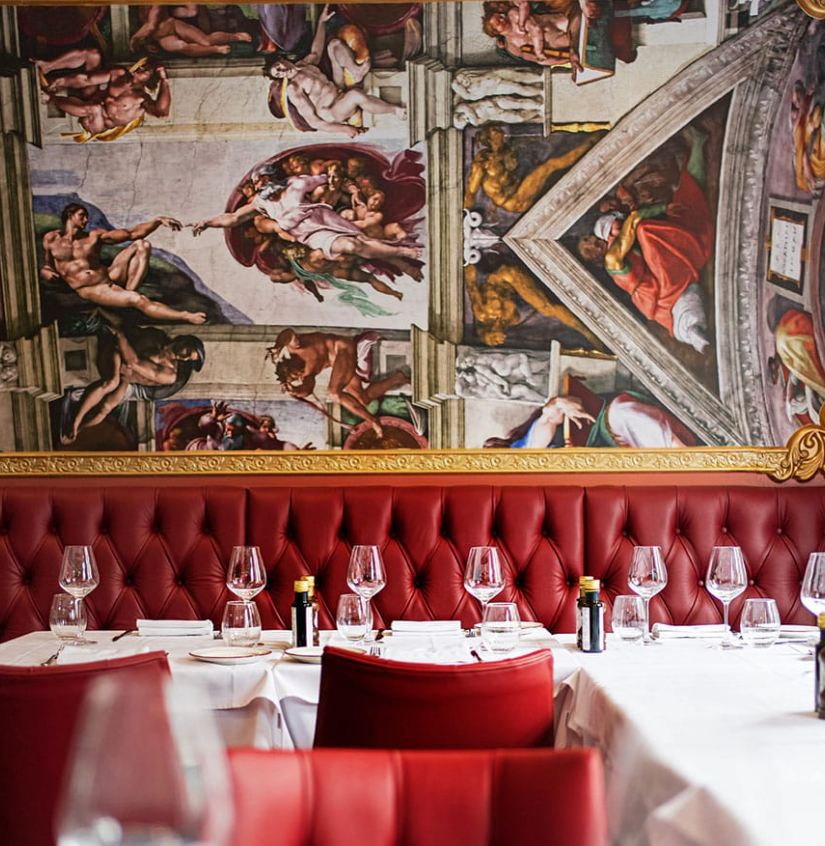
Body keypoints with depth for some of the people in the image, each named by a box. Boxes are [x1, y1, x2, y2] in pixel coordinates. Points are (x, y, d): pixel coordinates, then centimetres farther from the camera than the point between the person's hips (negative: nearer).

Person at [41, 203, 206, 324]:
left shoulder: (94, 236, 13)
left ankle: (128, 292, -18)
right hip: (91, 290, -5)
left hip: (110, 277, 5)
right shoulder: (51, 239, 9)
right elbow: (48, 266, 22)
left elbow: (132, 234, 9)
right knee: (138, 300, -30)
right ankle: (185, 317, -23)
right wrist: (45, 272, -4)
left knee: (141, 245, -10)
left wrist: (158, 221, 0)